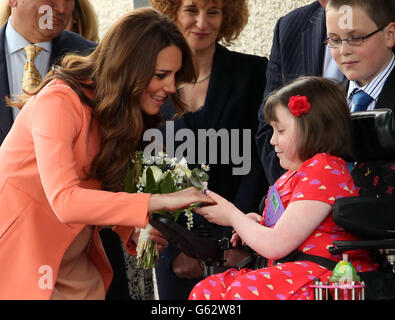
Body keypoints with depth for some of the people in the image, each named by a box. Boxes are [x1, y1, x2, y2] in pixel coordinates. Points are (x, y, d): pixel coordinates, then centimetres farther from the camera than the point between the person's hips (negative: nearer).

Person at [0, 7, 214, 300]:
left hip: (74, 261, 7)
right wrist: (160, 201, -36)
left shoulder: (128, 112, 2)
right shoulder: (59, 103, -24)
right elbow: (65, 201, -35)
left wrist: (133, 232, -15)